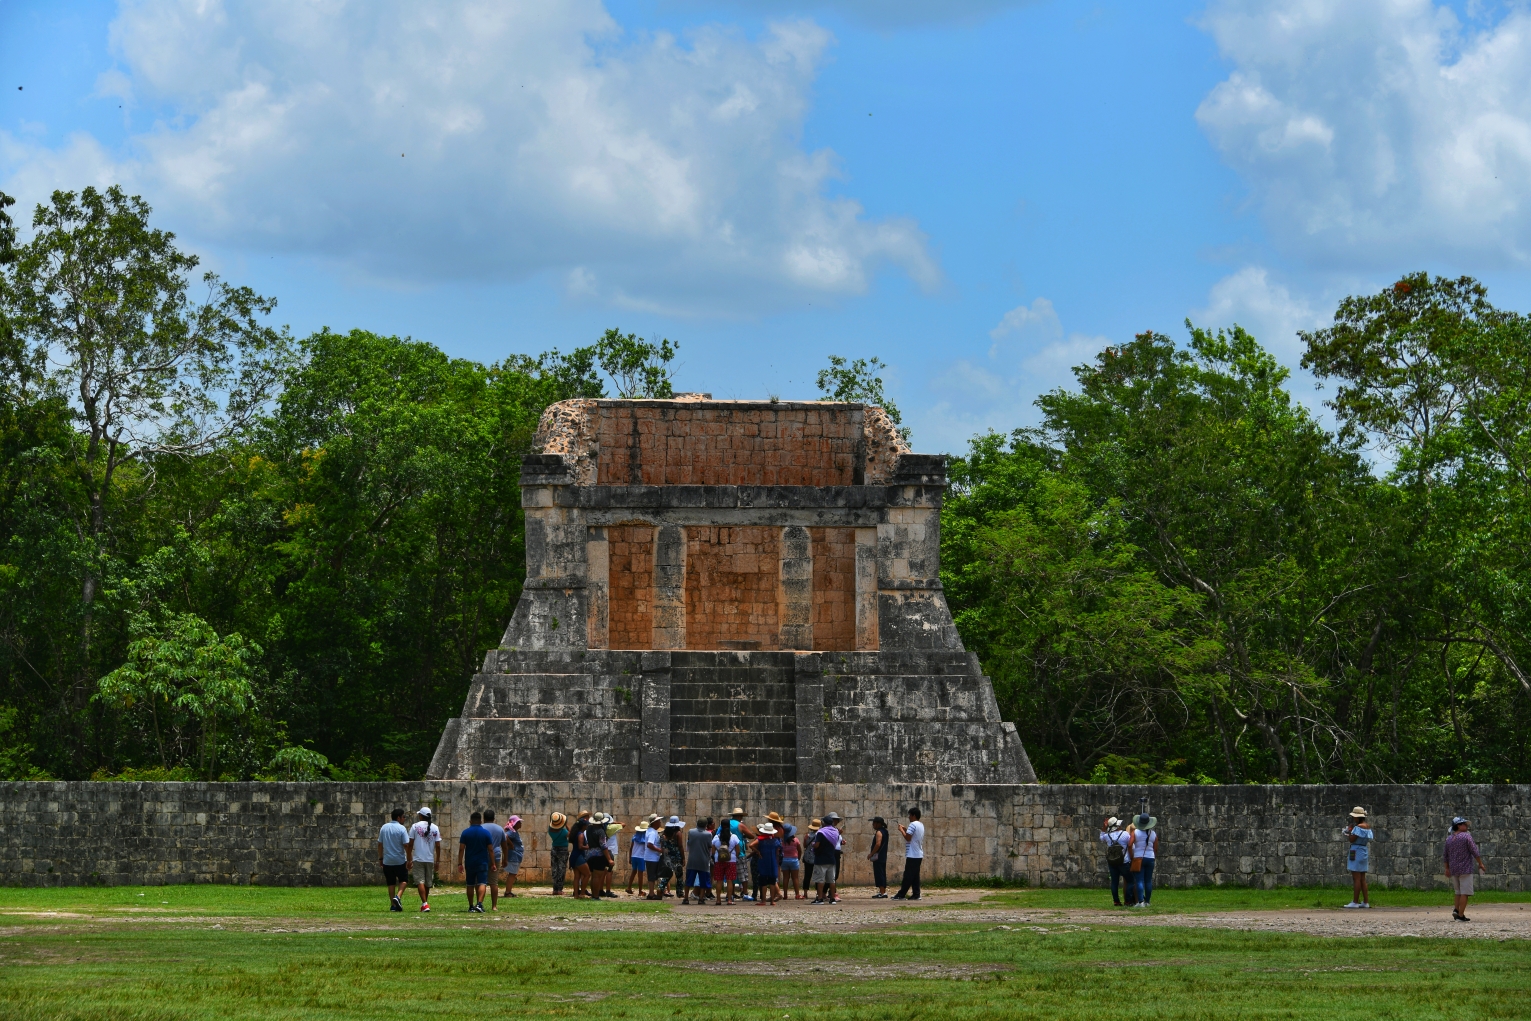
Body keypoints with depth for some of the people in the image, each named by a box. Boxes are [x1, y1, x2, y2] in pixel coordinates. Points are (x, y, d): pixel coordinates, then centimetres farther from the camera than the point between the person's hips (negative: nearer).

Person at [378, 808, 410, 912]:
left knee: (391, 883, 11)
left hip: (387, 861, 4)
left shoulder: (384, 827, 5)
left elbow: (380, 844, 8)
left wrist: (380, 858, 16)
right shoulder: (401, 829, -10)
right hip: (400, 860, -4)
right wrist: (409, 860, -9)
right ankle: (398, 897, -14)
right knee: (403, 880, 10)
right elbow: (406, 845, -13)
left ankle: (393, 905, 8)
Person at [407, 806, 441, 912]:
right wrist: (437, 861, 9)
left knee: (420, 881, -7)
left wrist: (409, 859, 0)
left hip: (418, 859, -3)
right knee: (428, 883, 15)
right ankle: (425, 903, 25)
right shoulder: (435, 828, 4)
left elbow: (410, 844, -4)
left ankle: (425, 904, -21)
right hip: (430, 859, 3)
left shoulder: (415, 826, -3)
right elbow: (438, 846, 2)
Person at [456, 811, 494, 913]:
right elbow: (490, 849, -1)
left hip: (469, 862, 1)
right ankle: (479, 903, -25)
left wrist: (460, 863, 0)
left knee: (470, 885, 11)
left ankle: (471, 906, 15)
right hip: (482, 862, -1)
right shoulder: (486, 833, -2)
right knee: (482, 883, -6)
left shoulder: (466, 832, -1)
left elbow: (461, 849, -4)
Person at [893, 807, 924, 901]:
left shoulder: (913, 824, -13)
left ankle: (901, 895, -5)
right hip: (919, 855, 9)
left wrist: (902, 830, -5)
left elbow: (908, 838, -18)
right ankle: (916, 894, 4)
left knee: (908, 876, -7)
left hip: (912, 855, -9)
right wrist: (906, 830, 17)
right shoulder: (921, 825, 16)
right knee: (915, 876, 8)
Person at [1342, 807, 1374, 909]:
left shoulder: (1359, 827, -16)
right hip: (1364, 852, 10)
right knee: (1362, 879, 12)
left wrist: (1350, 830, -1)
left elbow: (1352, 839, -17)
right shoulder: (1367, 827, 13)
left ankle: (1355, 902, -7)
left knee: (1356, 878, -7)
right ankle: (1366, 902, 12)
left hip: (1357, 853, -10)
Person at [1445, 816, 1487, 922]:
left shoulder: (1449, 839, 9)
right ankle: (1460, 915, -9)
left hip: (1453, 869, 6)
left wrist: (1447, 869, 23)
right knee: (1464, 892, -4)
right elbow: (1474, 851, -10)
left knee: (1458, 892, 18)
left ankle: (1456, 910, 1)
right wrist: (1480, 864, -2)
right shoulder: (1466, 836, -8)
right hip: (1465, 869, -6)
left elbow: (1446, 856, 15)